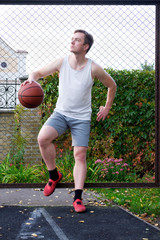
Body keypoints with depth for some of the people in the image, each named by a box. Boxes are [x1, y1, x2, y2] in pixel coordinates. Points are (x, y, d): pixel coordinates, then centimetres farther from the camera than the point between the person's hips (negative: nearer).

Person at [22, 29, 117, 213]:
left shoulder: (93, 69, -10)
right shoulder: (61, 62, -6)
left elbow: (112, 85, 8)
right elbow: (39, 72, 5)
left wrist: (107, 107, 9)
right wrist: (32, 79, -18)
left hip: (82, 118, -1)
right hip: (61, 113, 1)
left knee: (80, 155, -8)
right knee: (43, 137, -25)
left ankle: (77, 198, -1)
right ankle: (54, 175, -2)